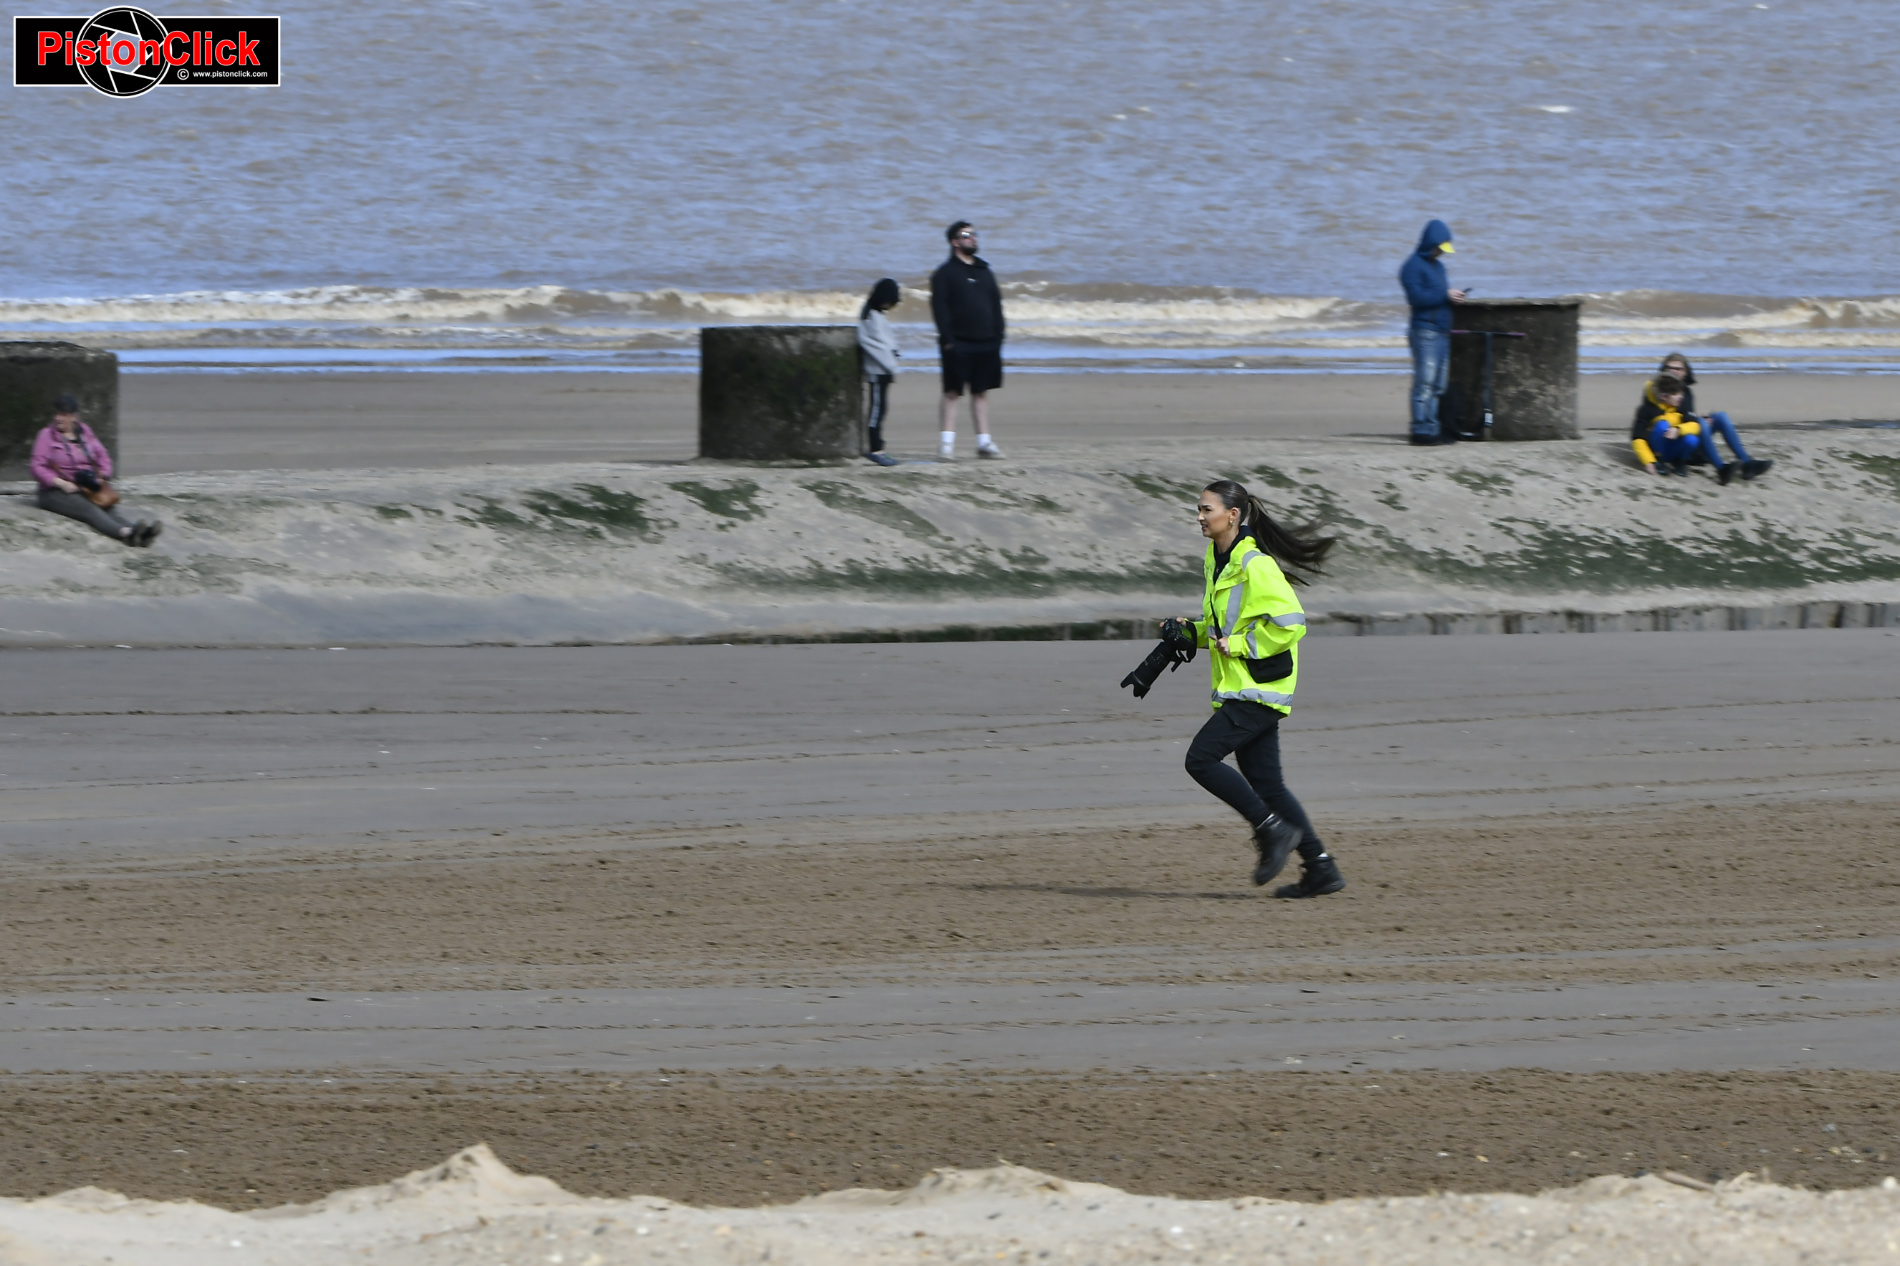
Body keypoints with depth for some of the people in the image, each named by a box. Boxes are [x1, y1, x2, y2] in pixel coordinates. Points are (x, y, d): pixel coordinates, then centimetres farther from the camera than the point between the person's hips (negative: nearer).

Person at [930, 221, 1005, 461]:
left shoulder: (984, 272, 16)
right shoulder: (945, 274, -1)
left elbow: (996, 305, 18)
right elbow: (939, 308, -8)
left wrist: (998, 336, 8)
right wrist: (948, 340, -16)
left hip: (985, 343, 6)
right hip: (959, 344, -6)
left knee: (981, 392, 8)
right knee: (952, 393, -7)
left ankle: (984, 442, 11)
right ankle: (946, 444, -8)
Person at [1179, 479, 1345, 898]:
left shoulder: (1255, 566, -17)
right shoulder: (1217, 561, 13)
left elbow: (1290, 623, -22)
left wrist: (1238, 645, -18)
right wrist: (1192, 631, 9)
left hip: (1257, 689, -10)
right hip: (1237, 689, 10)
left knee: (1201, 759, -15)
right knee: (1266, 783, 9)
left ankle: (1273, 830, -6)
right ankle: (1320, 868, 12)